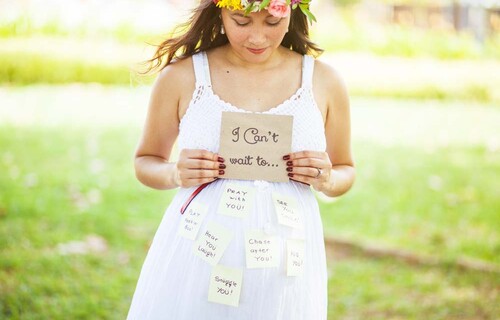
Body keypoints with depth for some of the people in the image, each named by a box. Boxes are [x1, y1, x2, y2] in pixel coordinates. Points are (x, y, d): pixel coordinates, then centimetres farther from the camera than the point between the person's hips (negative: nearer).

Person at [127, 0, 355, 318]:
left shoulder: (324, 82, 2)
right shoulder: (180, 77, -2)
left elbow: (345, 171, 15)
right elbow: (146, 162, 10)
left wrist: (326, 180, -8)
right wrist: (176, 175, -11)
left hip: (284, 271, 1)